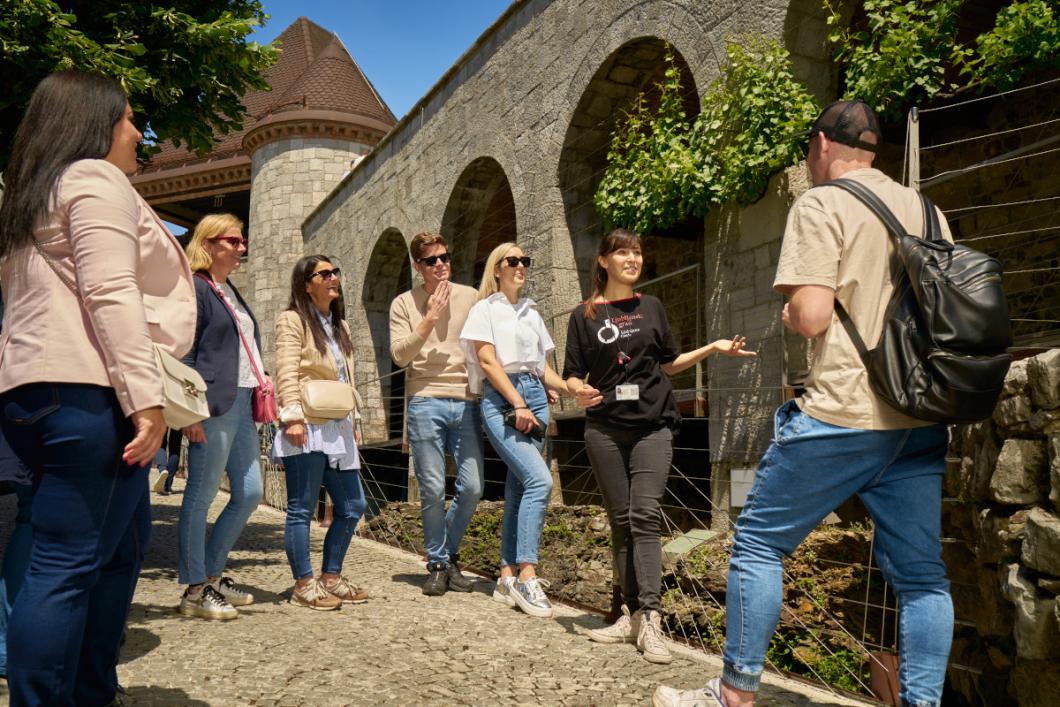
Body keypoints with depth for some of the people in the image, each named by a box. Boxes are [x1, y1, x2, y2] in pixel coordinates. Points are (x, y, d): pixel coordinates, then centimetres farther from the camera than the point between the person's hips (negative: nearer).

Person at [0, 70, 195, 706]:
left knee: (124, 540, 14)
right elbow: (111, 294, -16)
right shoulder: (96, 178, -2)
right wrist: (147, 397, -20)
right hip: (87, 391, -10)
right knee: (69, 563, -9)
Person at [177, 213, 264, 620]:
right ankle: (195, 590, 10)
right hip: (214, 405, -9)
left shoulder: (231, 292, 21)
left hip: (242, 404, 9)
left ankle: (212, 575, 23)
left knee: (249, 493, 10)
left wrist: (261, 380, 15)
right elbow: (184, 354, -12)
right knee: (202, 494, -1)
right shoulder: (195, 288, -5)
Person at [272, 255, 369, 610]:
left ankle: (331, 577, 21)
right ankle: (304, 584, 10)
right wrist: (292, 417, -20)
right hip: (308, 428, -8)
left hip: (338, 429, 8)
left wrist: (354, 420, 19)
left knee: (352, 506, 8)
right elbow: (287, 372, -12)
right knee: (302, 509, 0)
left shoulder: (340, 325, 21)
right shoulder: (293, 319, -2)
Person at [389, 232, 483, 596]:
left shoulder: (470, 297, 11)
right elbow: (400, 355, -2)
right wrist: (430, 319, -8)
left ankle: (449, 554, 23)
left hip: (466, 401, 2)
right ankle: (438, 564, 18)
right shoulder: (404, 303, 8)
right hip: (426, 402, -2)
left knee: (472, 487, 0)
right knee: (433, 490, -1)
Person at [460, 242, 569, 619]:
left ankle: (507, 577, 11)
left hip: (535, 397, 6)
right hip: (501, 399, -6)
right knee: (540, 479, -21)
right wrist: (518, 404, -15)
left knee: (518, 488, 4)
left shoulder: (531, 312, 22)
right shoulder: (484, 309, 5)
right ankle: (526, 577, -16)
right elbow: (488, 362, -5)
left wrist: (569, 386, 0)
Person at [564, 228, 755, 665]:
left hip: (652, 426, 0)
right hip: (605, 429, 0)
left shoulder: (651, 308, 11)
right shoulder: (584, 316, 6)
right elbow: (572, 375, 5)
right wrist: (579, 391, -18)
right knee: (621, 521, 5)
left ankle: (650, 620, -14)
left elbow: (669, 364, 18)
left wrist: (713, 348, 7)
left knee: (645, 515, -13)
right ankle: (633, 614, 14)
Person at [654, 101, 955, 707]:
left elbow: (811, 316, -16)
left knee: (760, 542, 5)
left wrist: (789, 314, 5)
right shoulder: (926, 210, 15)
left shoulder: (820, 205, -6)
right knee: (921, 572, 11)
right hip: (922, 421, 7)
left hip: (844, 411, -7)